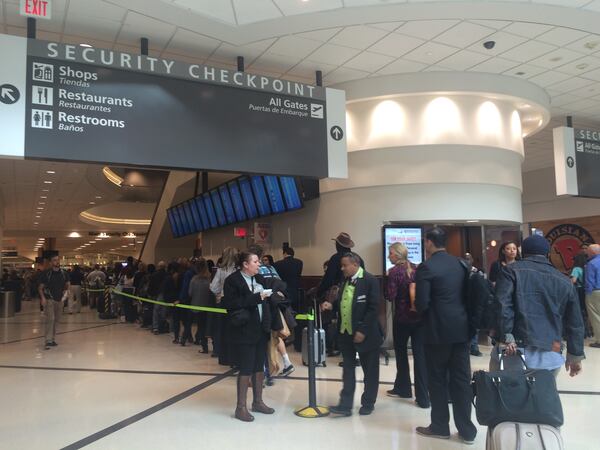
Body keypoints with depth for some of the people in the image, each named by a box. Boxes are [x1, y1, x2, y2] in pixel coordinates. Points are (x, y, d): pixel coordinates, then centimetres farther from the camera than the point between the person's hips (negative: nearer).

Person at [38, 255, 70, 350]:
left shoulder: (63, 273, 5)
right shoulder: (46, 274, -6)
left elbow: (67, 285, 21)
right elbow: (40, 288, -3)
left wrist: (65, 291, 3)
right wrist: (43, 297, -17)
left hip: (59, 300, 5)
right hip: (49, 299, -5)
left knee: (56, 320, 11)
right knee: (50, 319, -15)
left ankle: (52, 339, 23)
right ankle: (48, 341, -16)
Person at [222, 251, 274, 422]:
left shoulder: (259, 279, 10)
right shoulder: (232, 280, -11)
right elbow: (229, 304, -20)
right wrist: (255, 298, -22)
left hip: (261, 330, 7)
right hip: (243, 331, -7)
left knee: (259, 367, 15)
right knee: (246, 369, 0)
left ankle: (258, 402, 30)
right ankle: (241, 407, 14)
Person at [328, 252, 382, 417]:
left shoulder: (370, 281, -15)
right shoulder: (346, 280, 7)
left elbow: (373, 308, -19)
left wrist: (363, 331, -21)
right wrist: (332, 305, -3)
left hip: (365, 333, -6)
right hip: (346, 333, 7)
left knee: (370, 370, 10)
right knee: (348, 369, 9)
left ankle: (368, 404, 23)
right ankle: (345, 405, 14)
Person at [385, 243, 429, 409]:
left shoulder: (394, 272, -10)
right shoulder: (416, 269, 3)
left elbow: (391, 296, -13)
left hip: (402, 317, -3)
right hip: (419, 316, 4)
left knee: (401, 353, 15)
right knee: (420, 355, 3)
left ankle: (403, 388, 28)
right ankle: (422, 397, 2)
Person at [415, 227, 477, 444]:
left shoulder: (426, 267, -13)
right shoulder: (460, 263, 7)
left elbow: (422, 304, -17)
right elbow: (467, 294, 11)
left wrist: (418, 306, 4)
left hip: (438, 330, -6)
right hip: (461, 328, 6)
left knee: (437, 380, 8)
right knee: (461, 380, 10)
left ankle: (440, 427, 19)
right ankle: (466, 430, 16)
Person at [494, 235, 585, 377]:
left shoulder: (512, 271, 4)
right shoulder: (565, 282, 14)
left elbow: (502, 305, -12)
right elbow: (575, 322, 17)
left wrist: (506, 337, -13)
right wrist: (575, 355, 25)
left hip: (515, 349, -3)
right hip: (549, 354, 3)